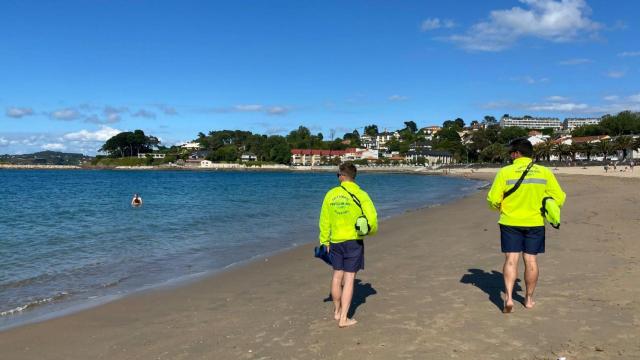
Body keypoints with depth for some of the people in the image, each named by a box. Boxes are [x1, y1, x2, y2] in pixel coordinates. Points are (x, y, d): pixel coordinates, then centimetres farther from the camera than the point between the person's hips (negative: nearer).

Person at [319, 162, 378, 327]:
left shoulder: (330, 194, -1)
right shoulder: (360, 195, -9)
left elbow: (324, 221, 3)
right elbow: (372, 218, -11)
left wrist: (324, 241, 13)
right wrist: (371, 231, 11)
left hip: (335, 241, 3)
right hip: (354, 241, -3)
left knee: (337, 276, 17)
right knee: (349, 279, 2)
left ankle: (337, 312, 33)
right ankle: (343, 318, 4)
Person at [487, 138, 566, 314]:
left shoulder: (505, 172, -9)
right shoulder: (545, 172, -1)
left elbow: (492, 200, -9)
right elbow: (559, 198, 1)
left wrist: (500, 208, 12)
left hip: (510, 222, -2)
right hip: (535, 223, 2)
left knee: (511, 259, 2)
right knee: (531, 260, 10)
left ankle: (508, 297, -9)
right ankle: (529, 299, 21)